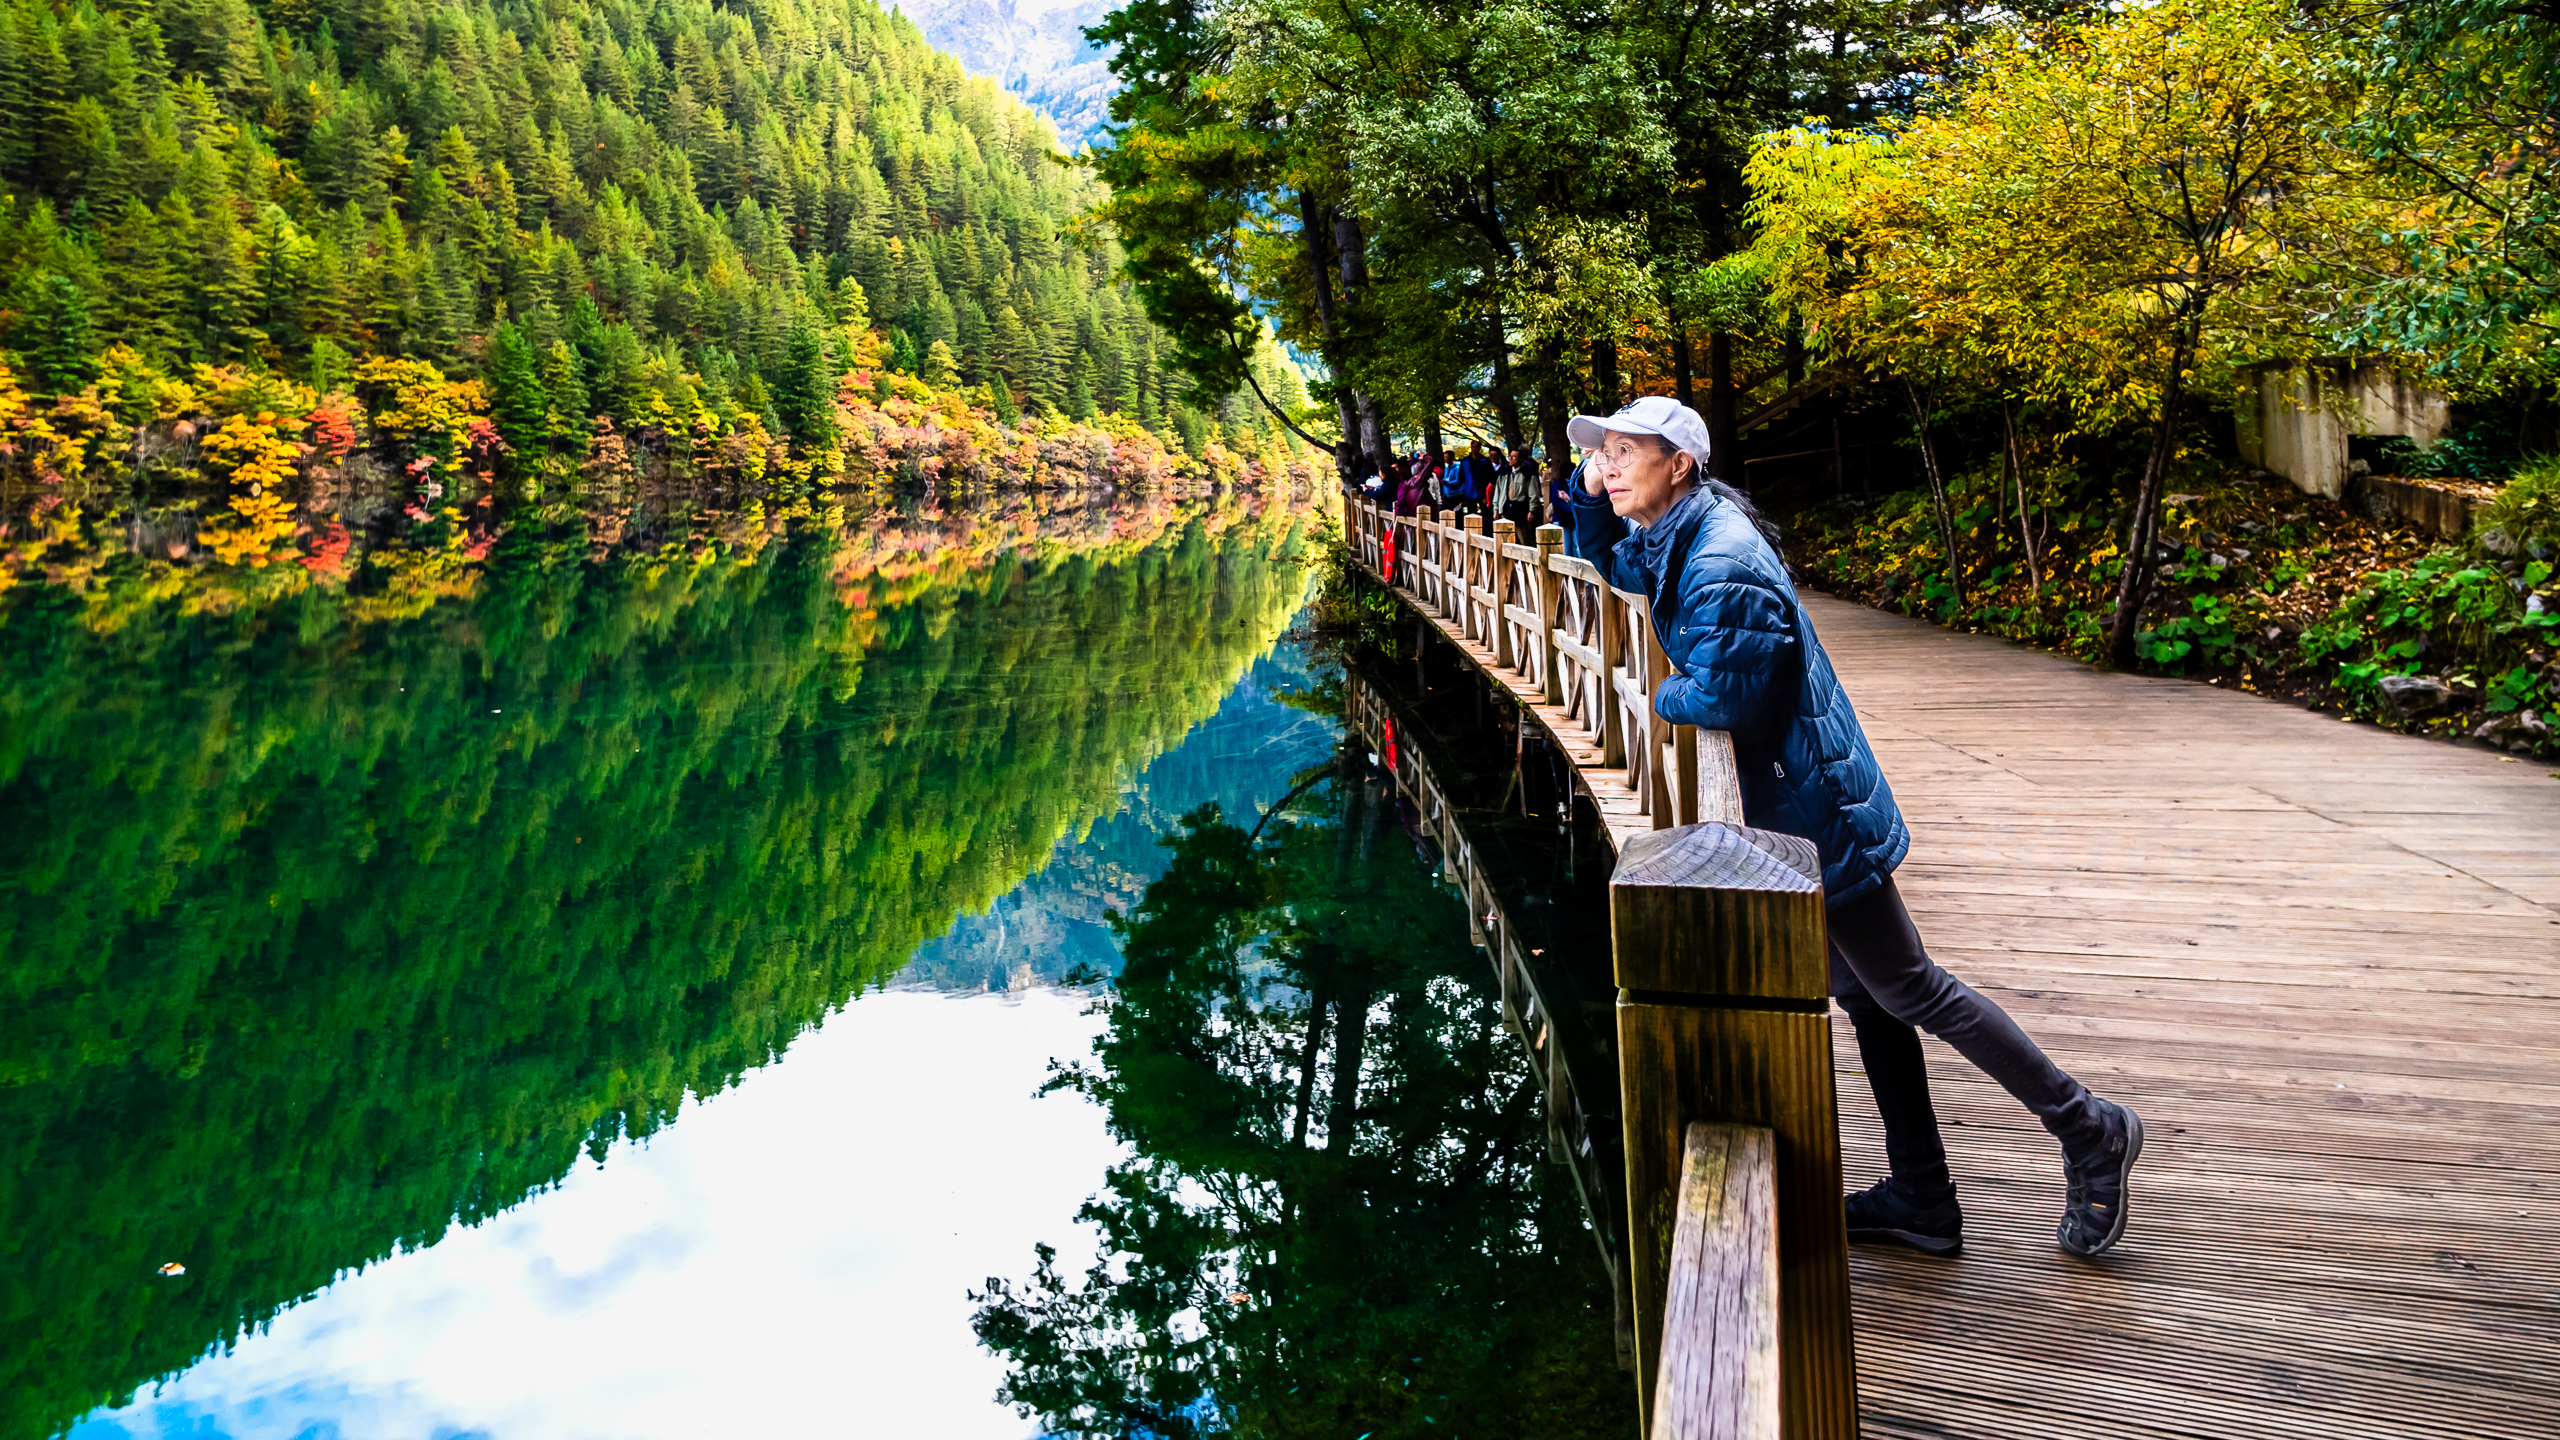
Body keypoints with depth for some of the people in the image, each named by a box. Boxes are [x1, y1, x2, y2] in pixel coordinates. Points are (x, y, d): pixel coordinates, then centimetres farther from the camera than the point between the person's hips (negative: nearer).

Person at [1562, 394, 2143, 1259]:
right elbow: (1606, 565, 27)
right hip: (1796, 802, 10)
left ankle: (2088, 1131, 15)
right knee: (1866, 994, 14)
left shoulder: (1720, 562, -23)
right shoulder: (1670, 537, 7)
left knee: (1905, 989, 0)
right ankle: (1921, 1200, 25)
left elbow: (1720, 695, -27)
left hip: (1815, 805, -10)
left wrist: (1663, 696, -6)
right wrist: (1591, 493, 8)